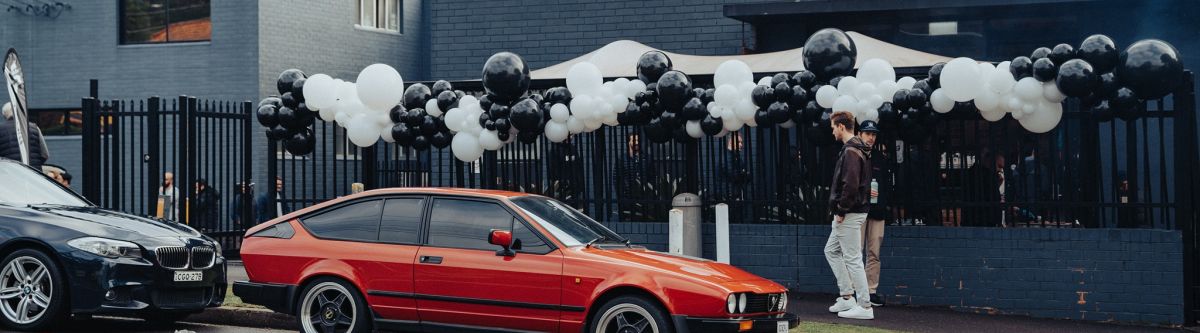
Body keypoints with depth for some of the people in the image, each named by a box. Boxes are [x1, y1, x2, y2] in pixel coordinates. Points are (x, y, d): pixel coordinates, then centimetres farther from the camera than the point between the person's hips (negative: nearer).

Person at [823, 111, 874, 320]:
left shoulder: (850, 152, -17)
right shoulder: (855, 149, 16)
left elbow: (850, 185, -25)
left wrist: (841, 211, -17)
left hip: (849, 215, -11)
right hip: (847, 215, 11)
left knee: (852, 258, -7)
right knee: (831, 251, 18)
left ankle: (865, 307, -3)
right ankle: (847, 298, 19)